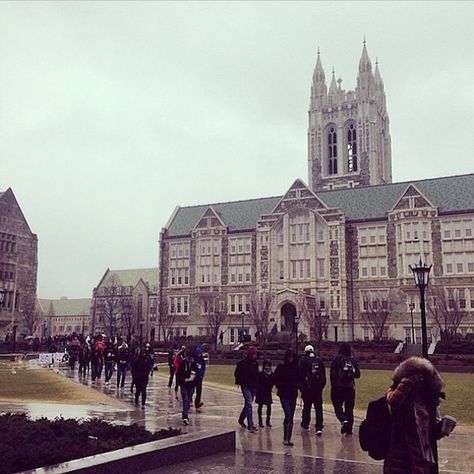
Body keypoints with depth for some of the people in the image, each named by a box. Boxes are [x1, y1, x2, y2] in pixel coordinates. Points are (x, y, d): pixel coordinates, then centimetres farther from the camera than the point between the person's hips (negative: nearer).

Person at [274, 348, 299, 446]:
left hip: (293, 394, 4)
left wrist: (297, 386, -5)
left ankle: (289, 438, 16)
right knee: (288, 415, -14)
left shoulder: (296, 367, 4)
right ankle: (285, 438, -3)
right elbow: (276, 379, -1)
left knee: (291, 417, 7)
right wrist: (280, 386, -15)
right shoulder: (281, 367, -4)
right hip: (283, 395, -3)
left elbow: (299, 379, 13)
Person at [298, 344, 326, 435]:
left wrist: (301, 386, 0)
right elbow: (324, 375, 11)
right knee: (319, 408, 1)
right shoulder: (319, 361, 9)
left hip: (307, 388, -2)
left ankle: (305, 424, 22)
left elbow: (300, 374, -6)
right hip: (318, 388, 2)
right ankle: (319, 427, -6)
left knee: (307, 407, 11)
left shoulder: (304, 360, -2)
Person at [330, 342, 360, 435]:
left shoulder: (337, 359, -8)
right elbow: (357, 374, 7)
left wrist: (333, 385, -3)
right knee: (349, 408, 13)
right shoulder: (353, 360, 1)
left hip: (338, 388, -3)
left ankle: (344, 420, -21)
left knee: (338, 407, 4)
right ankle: (349, 429, 15)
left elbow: (333, 373, -11)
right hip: (350, 388, 3)